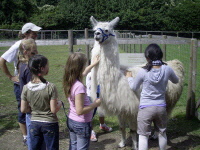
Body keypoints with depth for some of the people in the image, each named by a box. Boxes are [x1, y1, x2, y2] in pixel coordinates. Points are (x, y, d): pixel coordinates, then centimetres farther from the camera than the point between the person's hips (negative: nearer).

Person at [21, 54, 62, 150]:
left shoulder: (26, 88, -9)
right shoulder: (50, 87, -20)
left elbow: (23, 110, -3)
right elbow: (54, 110, -17)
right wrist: (59, 103, 2)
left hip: (34, 123, 4)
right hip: (50, 124, -3)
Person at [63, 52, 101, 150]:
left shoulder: (69, 81, -4)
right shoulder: (79, 86, -29)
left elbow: (83, 73, 19)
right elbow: (80, 111, -28)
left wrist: (94, 64, 29)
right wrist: (96, 104, -17)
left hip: (71, 120, 8)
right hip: (81, 124, -8)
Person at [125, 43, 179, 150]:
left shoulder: (143, 72, -15)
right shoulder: (167, 69, -9)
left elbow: (133, 87, 1)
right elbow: (176, 81, 13)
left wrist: (129, 77, 19)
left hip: (145, 108, -3)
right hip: (161, 107, 3)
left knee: (143, 136, 5)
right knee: (162, 133, 22)